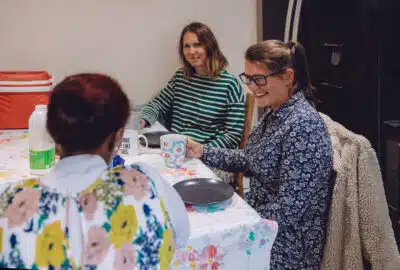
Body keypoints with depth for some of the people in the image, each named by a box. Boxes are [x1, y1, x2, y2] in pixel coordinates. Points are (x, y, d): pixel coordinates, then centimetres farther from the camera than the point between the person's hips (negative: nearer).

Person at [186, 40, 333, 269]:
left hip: (286, 244, -8)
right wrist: (203, 152, 8)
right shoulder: (275, 113, 3)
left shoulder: (302, 126, -26)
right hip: (260, 219, 8)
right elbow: (251, 161, 16)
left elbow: (287, 209, -27)